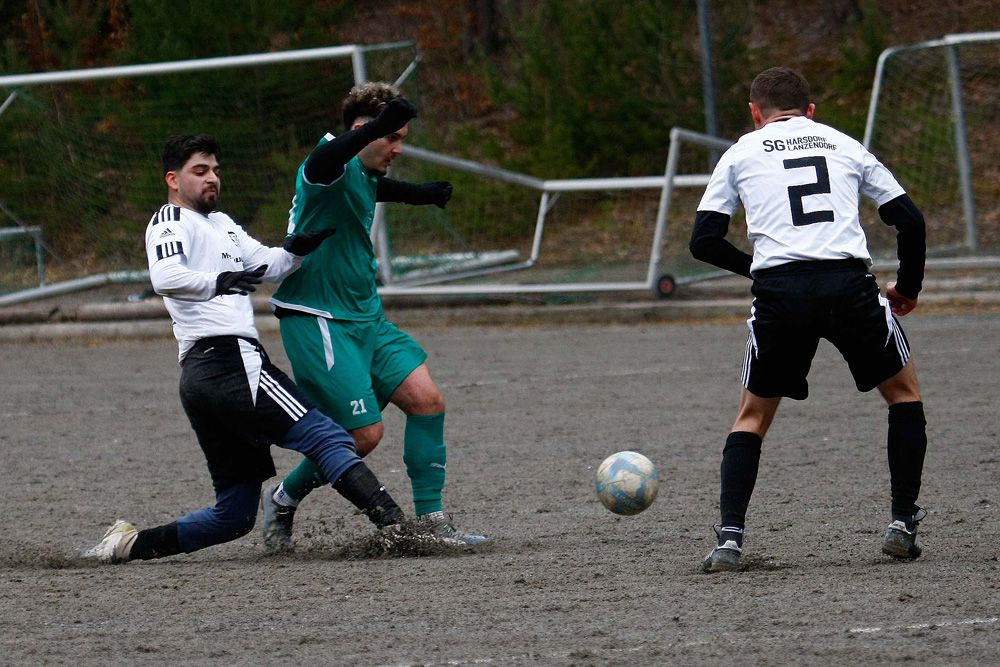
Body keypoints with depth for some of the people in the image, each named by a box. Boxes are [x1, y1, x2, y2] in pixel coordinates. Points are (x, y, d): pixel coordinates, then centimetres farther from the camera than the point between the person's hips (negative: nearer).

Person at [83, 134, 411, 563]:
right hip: (231, 360, -10)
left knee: (234, 516, 10)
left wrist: (295, 249, 3)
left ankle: (131, 544, 10)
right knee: (327, 437, -18)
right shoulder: (172, 222, 1)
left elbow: (266, 266, 22)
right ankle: (394, 524, -31)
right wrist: (219, 281, -29)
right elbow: (164, 279, -18)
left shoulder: (220, 223, 30)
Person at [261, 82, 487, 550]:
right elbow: (324, 160, -45)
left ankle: (430, 520, 3)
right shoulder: (332, 168, -18)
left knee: (426, 399, -3)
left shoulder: (363, 174, 12)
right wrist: (379, 125, -60)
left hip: (366, 318, 10)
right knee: (364, 433, -10)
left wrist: (418, 194, 54)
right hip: (319, 322, -10)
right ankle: (283, 500, 13)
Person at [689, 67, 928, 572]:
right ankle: (903, 524, 16)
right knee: (904, 392, 23)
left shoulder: (741, 152, 18)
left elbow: (704, 241, 11)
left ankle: (729, 537, 1)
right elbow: (910, 220, 17)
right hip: (849, 284, 0)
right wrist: (907, 288, 32)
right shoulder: (844, 146, 22)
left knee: (752, 416, 17)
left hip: (779, 295, 0)